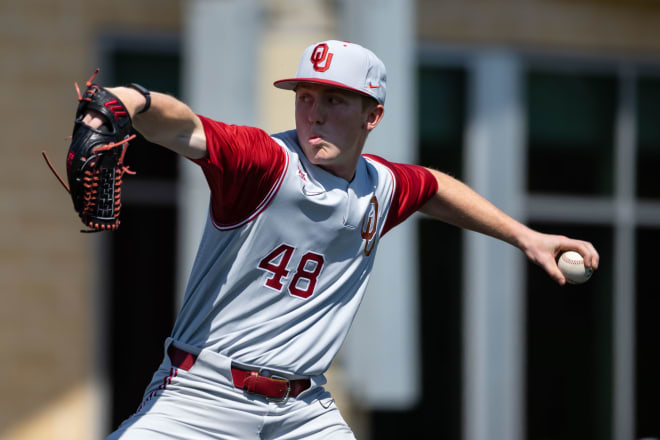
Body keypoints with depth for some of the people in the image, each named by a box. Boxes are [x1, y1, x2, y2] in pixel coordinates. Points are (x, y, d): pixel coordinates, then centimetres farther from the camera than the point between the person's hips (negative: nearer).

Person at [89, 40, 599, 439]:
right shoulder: (267, 161, -13)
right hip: (203, 395, -5)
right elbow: (187, 130, -33)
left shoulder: (383, 186, 7)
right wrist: (135, 101, -55)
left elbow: (434, 187, 31)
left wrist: (524, 237, 33)